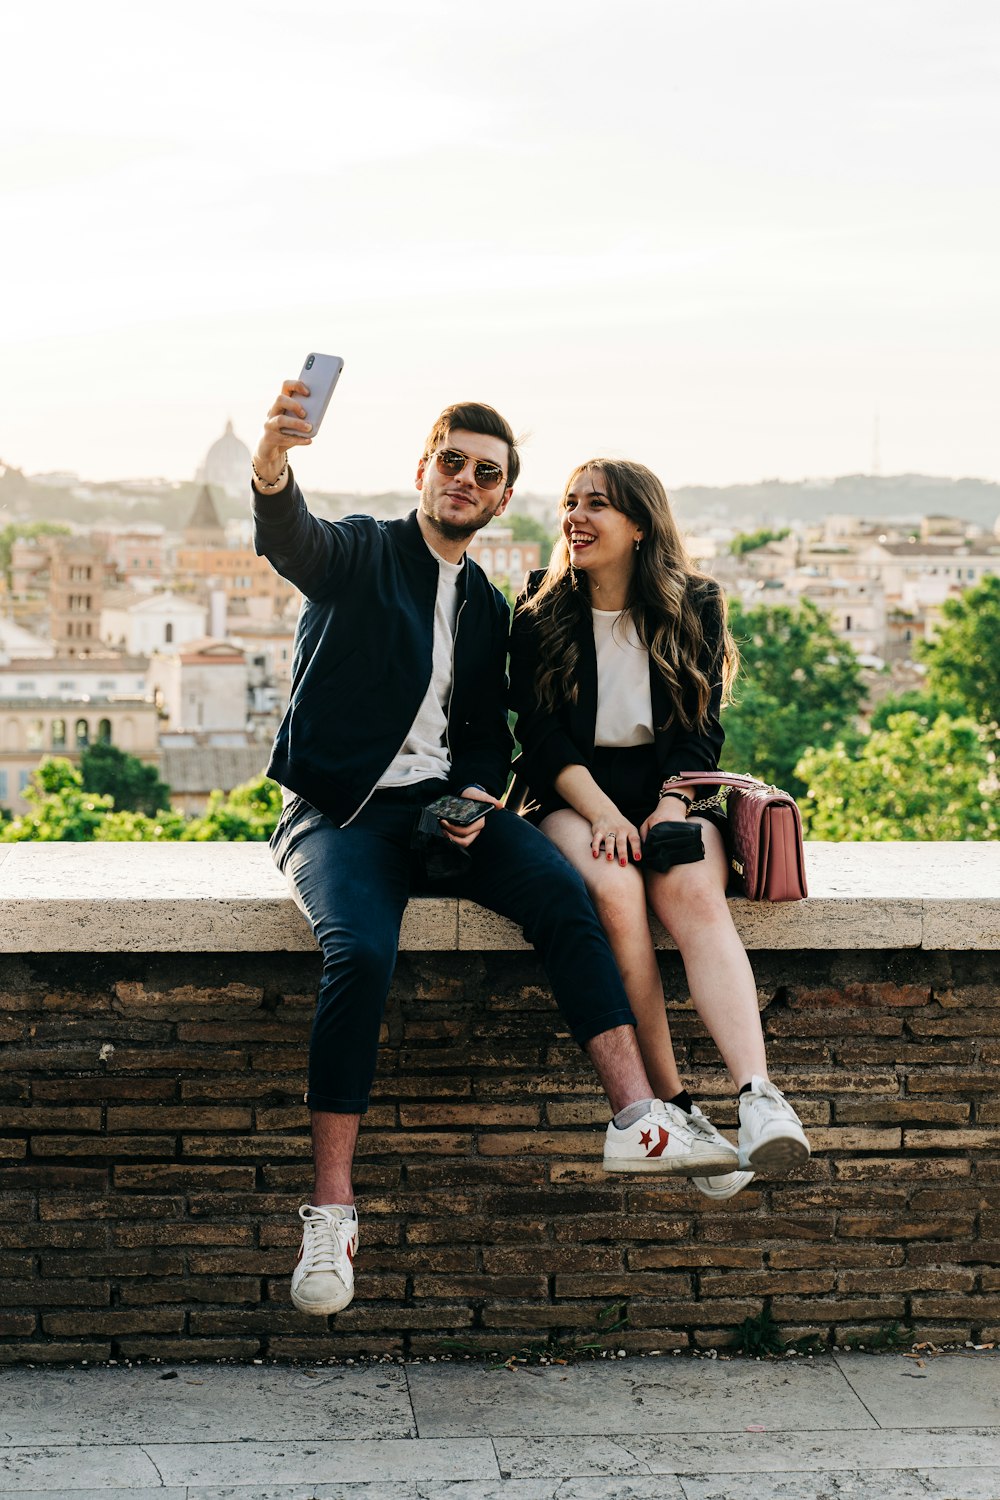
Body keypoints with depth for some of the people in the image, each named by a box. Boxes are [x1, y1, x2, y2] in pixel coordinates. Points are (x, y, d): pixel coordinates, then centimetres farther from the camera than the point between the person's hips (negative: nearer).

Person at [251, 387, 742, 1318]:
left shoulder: (490, 608, 20)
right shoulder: (359, 554, 4)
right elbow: (287, 540, -19)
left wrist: (478, 796, -2)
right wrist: (272, 462, -43)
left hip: (442, 807, 4)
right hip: (340, 812, -4)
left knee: (562, 891, -25)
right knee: (360, 953, -32)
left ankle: (638, 1118, -32)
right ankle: (331, 1209, -25)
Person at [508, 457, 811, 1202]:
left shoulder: (695, 606, 7)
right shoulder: (540, 613, 4)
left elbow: (702, 730, 5)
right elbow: (541, 734, -2)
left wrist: (669, 808, -13)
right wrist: (604, 814, -17)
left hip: (668, 792, 1)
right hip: (572, 797, 0)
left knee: (695, 895, -32)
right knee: (615, 892, -34)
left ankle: (760, 1098, -49)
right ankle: (675, 1105, -33)